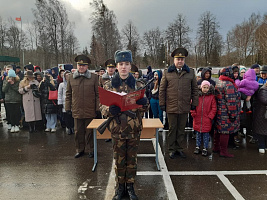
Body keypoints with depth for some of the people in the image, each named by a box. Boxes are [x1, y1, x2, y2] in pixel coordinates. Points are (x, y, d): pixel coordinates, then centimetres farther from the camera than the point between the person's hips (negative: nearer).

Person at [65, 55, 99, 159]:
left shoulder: (94, 77, 1)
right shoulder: (71, 78, 8)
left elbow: (98, 94, 1)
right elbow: (68, 94, 12)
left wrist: (98, 108, -3)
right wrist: (68, 107, 7)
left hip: (90, 111, -2)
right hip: (77, 110, 2)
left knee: (89, 131, 7)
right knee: (78, 131, 11)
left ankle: (91, 150, 22)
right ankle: (80, 150, 25)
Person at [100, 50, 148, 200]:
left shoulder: (138, 85, 0)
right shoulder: (109, 85, -1)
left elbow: (144, 108, 3)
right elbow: (103, 108, 0)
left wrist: (143, 103, -21)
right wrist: (110, 110, -23)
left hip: (134, 129, 1)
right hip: (117, 129, 0)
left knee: (132, 159, 12)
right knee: (119, 159, 12)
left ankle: (130, 186, 29)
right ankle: (120, 187, 29)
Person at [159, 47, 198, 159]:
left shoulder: (190, 72, 7)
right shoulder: (167, 73, 4)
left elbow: (194, 89, 11)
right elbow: (162, 89, 5)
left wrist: (194, 103, 7)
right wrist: (162, 103, 1)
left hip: (184, 107, 1)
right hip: (171, 107, -1)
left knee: (181, 129, 11)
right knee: (172, 128, 8)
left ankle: (179, 148, 25)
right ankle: (172, 149, 20)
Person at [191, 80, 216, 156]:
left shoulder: (212, 97, -3)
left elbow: (214, 108, -3)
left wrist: (210, 116, -8)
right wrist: (193, 114, -1)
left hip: (207, 120, -2)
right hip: (197, 119, 2)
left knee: (206, 134, 5)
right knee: (198, 134, 13)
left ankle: (205, 149, 17)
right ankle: (197, 147, 27)